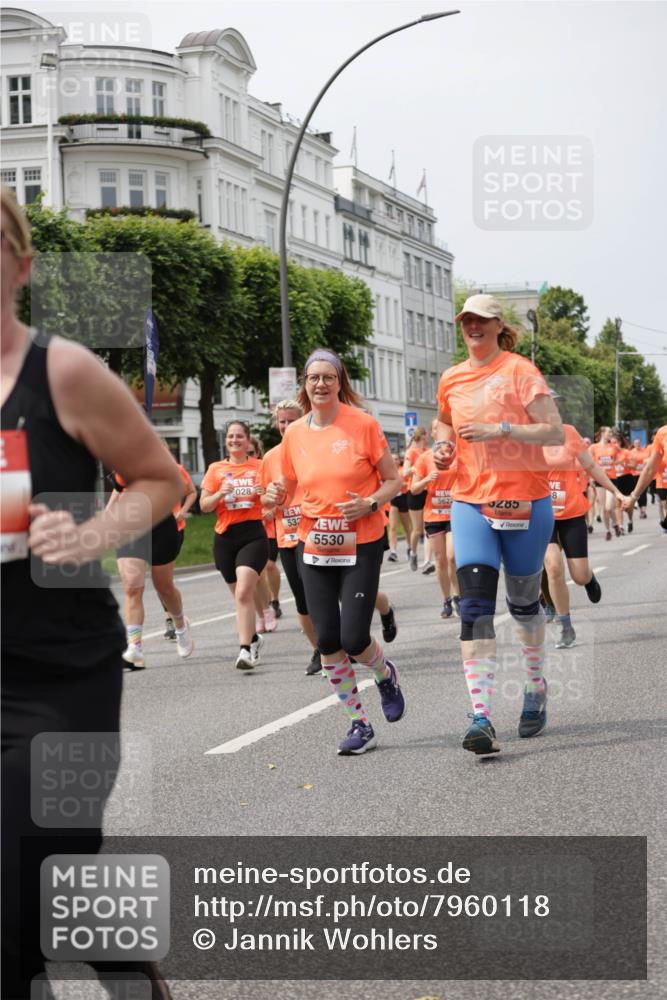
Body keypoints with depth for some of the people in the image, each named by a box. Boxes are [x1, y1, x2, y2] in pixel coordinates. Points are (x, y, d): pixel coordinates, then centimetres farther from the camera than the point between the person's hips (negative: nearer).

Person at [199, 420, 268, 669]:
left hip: (253, 534, -3)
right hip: (225, 536, 3)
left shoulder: (260, 466, 5)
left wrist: (265, 494, -10)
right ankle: (253, 638, 34)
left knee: (243, 593, -18)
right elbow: (204, 506, 7)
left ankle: (245, 649, -21)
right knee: (240, 594, 12)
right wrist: (220, 494, -12)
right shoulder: (216, 469, 9)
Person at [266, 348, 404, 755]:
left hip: (361, 545, -4)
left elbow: (393, 480, -2)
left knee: (353, 638, -9)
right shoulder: (294, 433, 3)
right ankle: (359, 723, 15)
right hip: (314, 546, 4)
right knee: (327, 640, 0)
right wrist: (278, 495, -8)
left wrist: (370, 504, -20)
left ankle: (386, 675, 27)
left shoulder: (363, 424, -7)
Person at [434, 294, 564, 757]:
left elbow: (555, 432, -12)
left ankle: (536, 689, 39)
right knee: (475, 606, -12)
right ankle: (482, 718, -18)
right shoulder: (451, 379, 9)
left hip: (524, 501, -3)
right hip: (471, 503, 3)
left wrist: (500, 429, -22)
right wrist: (444, 447, 8)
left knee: (524, 601, 12)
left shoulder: (520, 371, -6)